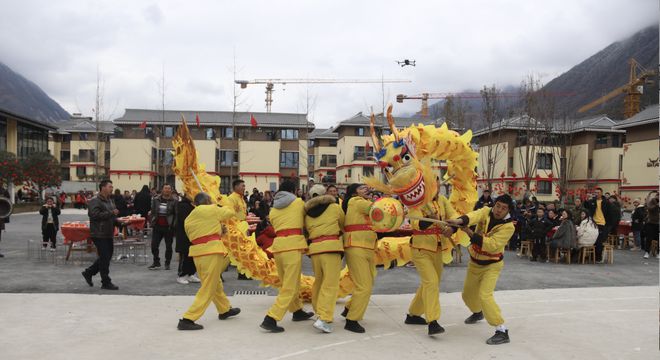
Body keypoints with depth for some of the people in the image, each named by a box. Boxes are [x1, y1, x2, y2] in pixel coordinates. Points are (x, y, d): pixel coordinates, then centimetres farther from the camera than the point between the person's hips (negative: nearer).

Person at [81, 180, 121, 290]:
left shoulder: (110, 200, 17)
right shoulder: (95, 201, -12)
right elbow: (95, 215, -26)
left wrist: (118, 222, 9)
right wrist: (111, 213, -24)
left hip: (108, 234, 9)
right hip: (99, 234, -9)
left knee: (106, 256, 15)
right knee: (105, 258, -5)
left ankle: (88, 273, 31)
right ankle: (106, 282, 4)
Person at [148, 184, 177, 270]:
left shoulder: (174, 201, -6)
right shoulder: (156, 199, 5)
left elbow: (176, 214, -7)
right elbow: (153, 212, 12)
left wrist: (174, 225, -14)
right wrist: (151, 222, 6)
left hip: (168, 227, -3)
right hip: (157, 226, 3)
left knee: (168, 246, 6)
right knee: (154, 245, 3)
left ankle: (167, 263, 19)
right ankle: (156, 262, 19)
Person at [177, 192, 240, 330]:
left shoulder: (188, 219, 16)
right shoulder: (211, 209, -1)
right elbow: (230, 212, 13)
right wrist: (223, 207, 34)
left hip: (197, 252, 7)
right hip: (212, 250, -7)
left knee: (215, 282, 24)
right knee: (208, 289, -2)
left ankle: (225, 310, 41)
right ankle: (187, 319, -7)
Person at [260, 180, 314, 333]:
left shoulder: (273, 209, 19)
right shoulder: (299, 202, 9)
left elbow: (275, 225, 15)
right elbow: (306, 219, 19)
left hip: (277, 244, 6)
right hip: (293, 244, -6)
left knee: (287, 283, 21)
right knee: (289, 287, -4)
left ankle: (297, 311, 37)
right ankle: (271, 319, -12)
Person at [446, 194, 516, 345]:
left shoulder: (508, 227, -23)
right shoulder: (486, 211, -12)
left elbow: (492, 245, -34)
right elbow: (474, 215, -35)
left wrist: (471, 234, -39)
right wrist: (460, 221, -56)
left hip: (491, 265, -5)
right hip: (474, 262, 6)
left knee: (484, 295, -23)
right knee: (468, 294, 20)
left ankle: (502, 332, -16)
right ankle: (478, 313, 54)